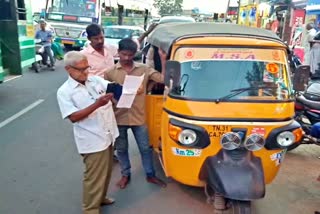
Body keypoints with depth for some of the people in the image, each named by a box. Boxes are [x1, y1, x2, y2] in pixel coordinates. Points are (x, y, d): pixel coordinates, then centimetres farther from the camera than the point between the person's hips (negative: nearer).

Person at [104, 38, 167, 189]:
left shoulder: (144, 69, -3)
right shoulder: (111, 72, -4)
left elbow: (163, 79, -11)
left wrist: (163, 60, -17)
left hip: (138, 117, 0)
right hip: (118, 117, 0)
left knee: (145, 148, 13)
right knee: (121, 149, 16)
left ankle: (150, 175, 33)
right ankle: (125, 175, 38)